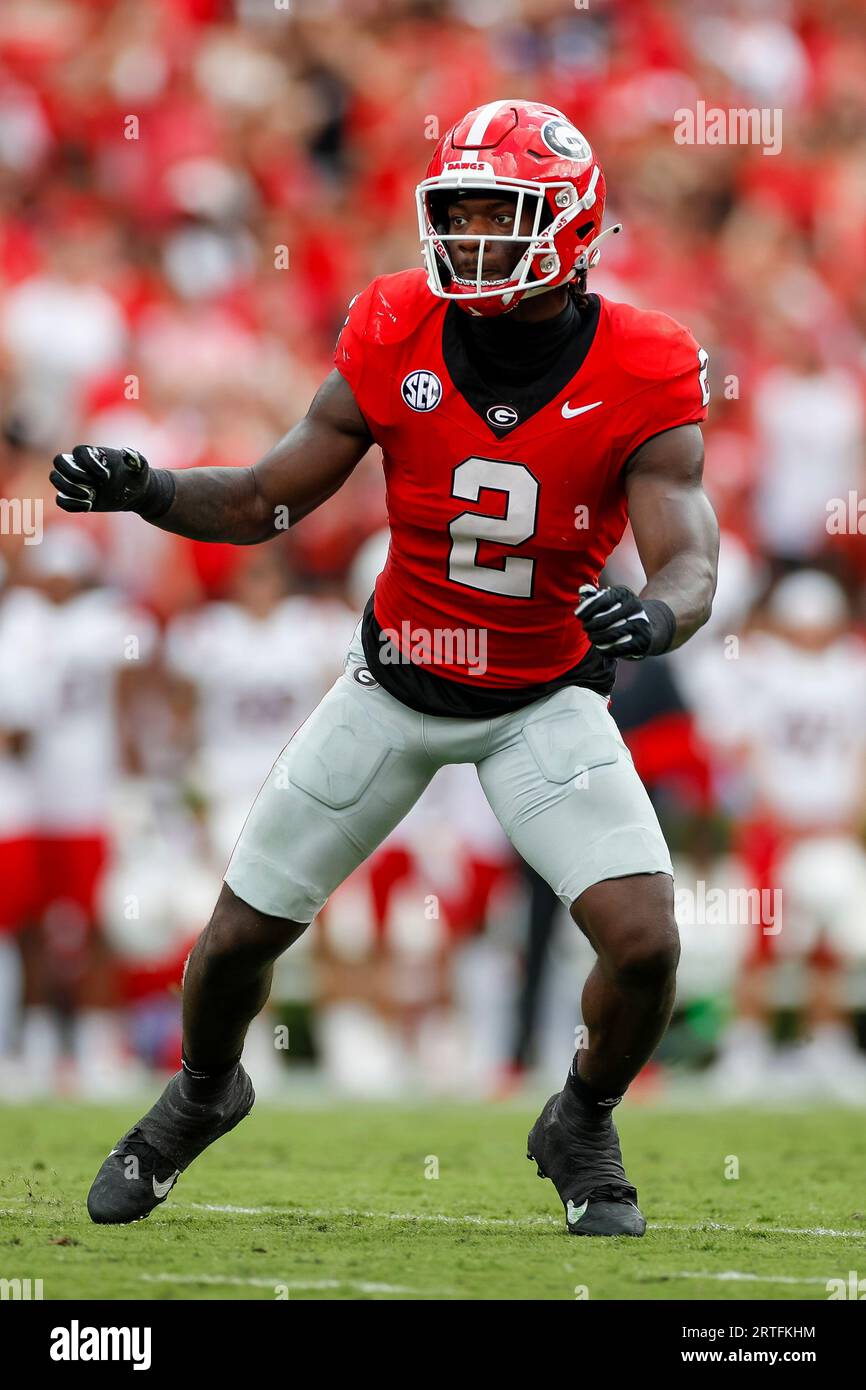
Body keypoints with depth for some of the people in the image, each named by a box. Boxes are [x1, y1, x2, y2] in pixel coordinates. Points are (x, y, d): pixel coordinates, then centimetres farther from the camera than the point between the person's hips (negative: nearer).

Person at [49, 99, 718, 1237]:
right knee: (241, 934, 6)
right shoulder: (399, 337, -15)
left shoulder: (642, 376, -21)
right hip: (398, 687, 2)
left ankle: (583, 1128, 15)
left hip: (548, 697, -2)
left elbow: (691, 564, -26)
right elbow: (267, 501, -7)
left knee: (645, 944, -18)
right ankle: (204, 1091, 42)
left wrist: (654, 614, -50)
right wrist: (144, 492, -25)